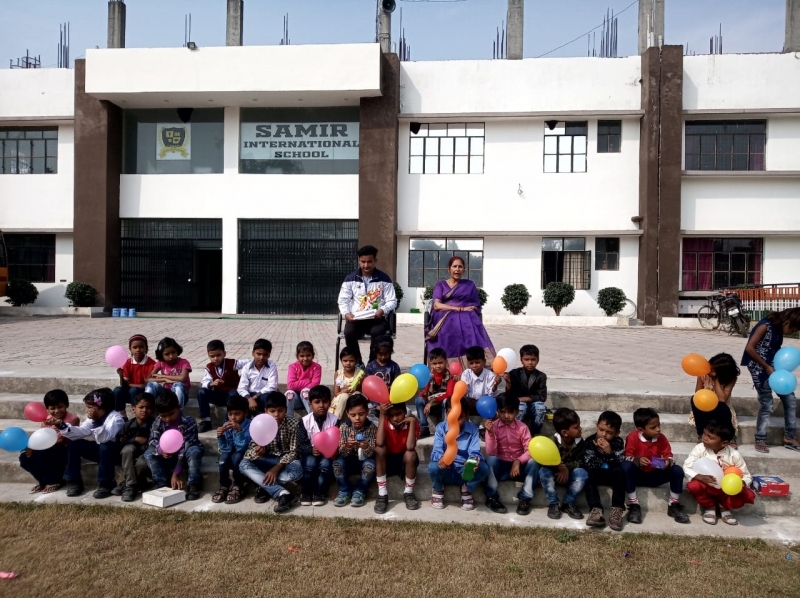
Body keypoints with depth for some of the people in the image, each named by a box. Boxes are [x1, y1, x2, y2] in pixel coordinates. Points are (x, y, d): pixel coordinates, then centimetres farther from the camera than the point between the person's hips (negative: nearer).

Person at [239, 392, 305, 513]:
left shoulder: (294, 423, -17)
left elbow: (293, 452, -15)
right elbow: (250, 450, -13)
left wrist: (277, 468, -26)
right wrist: (257, 452, -37)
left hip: (287, 460, -2)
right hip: (268, 460, 3)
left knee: (297, 472, -36)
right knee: (244, 465, -25)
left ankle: (265, 487, -13)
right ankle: (282, 493, -35)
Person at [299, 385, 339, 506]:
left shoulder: (334, 420, -9)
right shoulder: (305, 421, -9)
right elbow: (299, 445, -10)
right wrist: (311, 450, -29)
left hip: (327, 454, 0)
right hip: (310, 453, 0)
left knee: (325, 463, -29)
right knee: (310, 463, -30)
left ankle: (319, 492, -9)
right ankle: (306, 492, -7)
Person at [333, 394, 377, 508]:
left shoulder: (372, 428, -14)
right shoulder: (343, 428, -11)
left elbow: (372, 453, -17)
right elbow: (341, 452, -13)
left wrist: (366, 447, -40)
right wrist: (347, 446, -36)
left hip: (365, 460, -1)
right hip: (350, 461, 1)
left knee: (370, 466, -32)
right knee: (337, 463, -27)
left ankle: (359, 491, -5)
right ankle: (345, 491, -3)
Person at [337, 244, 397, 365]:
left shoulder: (384, 279, 3)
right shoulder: (350, 278, 7)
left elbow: (392, 301, 2)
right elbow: (343, 300, 8)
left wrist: (383, 310, -19)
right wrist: (346, 313, -14)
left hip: (377, 319, -1)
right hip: (355, 319, 1)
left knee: (378, 332, -34)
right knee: (349, 332, -31)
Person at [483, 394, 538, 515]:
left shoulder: (522, 428, -6)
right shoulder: (493, 426, -8)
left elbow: (530, 451, -12)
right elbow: (491, 453, -17)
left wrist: (518, 461, -29)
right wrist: (491, 433, -31)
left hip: (518, 466, 1)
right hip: (500, 466, -1)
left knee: (533, 462, -27)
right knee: (490, 459, -31)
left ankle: (525, 498, -14)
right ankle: (492, 497, -17)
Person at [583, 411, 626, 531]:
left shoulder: (618, 442, -7)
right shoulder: (590, 441, -9)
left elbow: (621, 465, -17)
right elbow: (588, 465, -17)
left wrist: (610, 452, -31)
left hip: (613, 476, 0)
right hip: (596, 475, 0)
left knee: (619, 472, -31)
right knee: (588, 474, -31)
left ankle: (617, 509, -34)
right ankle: (596, 510, -43)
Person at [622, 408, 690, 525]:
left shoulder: (661, 438, -6)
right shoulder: (632, 437, -16)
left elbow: (669, 456, -5)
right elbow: (627, 457, -18)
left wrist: (668, 462, -30)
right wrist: (637, 460, -39)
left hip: (655, 476, 3)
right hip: (637, 475, -3)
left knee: (678, 470, -20)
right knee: (625, 466, -36)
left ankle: (673, 505, 0)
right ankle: (634, 505, -23)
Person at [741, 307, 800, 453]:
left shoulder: (779, 329, 6)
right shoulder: (765, 326, -18)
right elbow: (749, 348, -22)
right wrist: (766, 366, -17)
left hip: (773, 368, 8)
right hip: (760, 369, -8)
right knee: (766, 406, -4)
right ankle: (760, 440, 10)